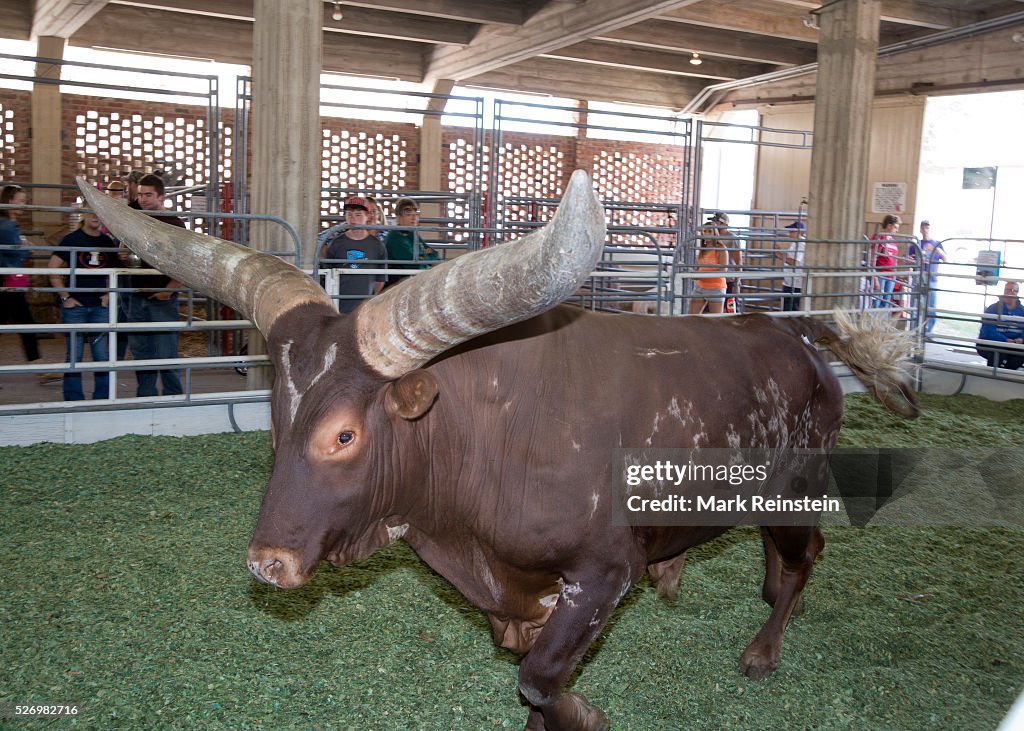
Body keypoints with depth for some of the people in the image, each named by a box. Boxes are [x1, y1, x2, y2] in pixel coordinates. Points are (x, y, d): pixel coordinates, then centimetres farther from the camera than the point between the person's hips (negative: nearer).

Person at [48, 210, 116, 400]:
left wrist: (109, 294, 4)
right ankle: (73, 401, 10)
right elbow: (53, 268, -5)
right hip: (75, 306, -3)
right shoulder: (71, 240, -2)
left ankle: (103, 400, 11)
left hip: (100, 306, 3)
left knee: (102, 355, 2)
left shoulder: (107, 242, 10)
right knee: (74, 355, 2)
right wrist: (65, 297, -9)